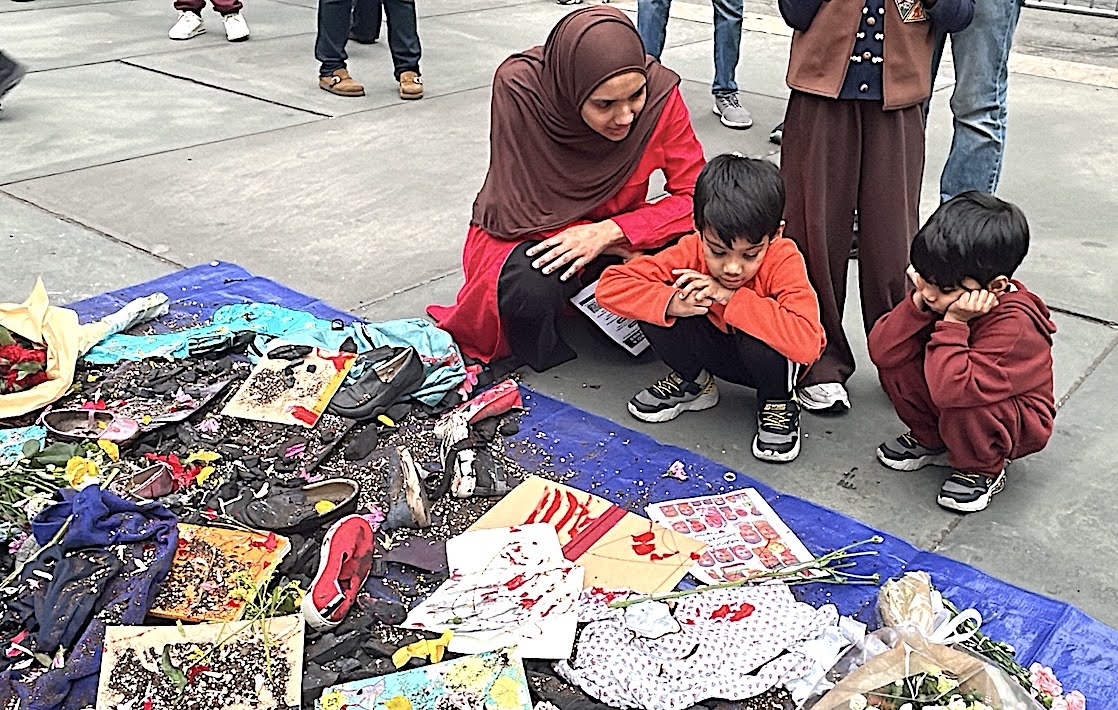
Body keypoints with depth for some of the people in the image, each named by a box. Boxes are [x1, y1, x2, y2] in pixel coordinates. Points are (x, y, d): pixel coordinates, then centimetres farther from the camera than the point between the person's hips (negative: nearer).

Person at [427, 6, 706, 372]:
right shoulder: (518, 85, -26)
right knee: (532, 285, -37)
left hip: (615, 230, 3)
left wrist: (609, 232, -31)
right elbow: (517, 210, -22)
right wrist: (618, 247, -24)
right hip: (527, 232, -2)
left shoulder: (660, 92, -21)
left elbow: (694, 195, -16)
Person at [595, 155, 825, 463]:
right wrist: (673, 302, -38)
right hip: (717, 350, 3)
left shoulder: (784, 260, -30)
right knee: (657, 302, -23)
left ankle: (778, 402, -3)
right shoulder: (692, 250, -22)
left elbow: (807, 343, -44)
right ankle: (691, 383, 7)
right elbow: (610, 285, -23)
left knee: (758, 338, -38)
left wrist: (731, 297, -41)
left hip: (766, 356, -3)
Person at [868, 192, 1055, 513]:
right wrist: (918, 305, -31)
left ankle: (984, 470, -3)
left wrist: (953, 323, -39)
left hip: (1019, 423, -6)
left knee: (961, 408, -37)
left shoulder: (1014, 323, -34)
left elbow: (952, 388, -46)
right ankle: (930, 441, 9)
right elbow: (881, 350, -21)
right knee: (895, 364, -16)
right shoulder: (939, 295, -15)